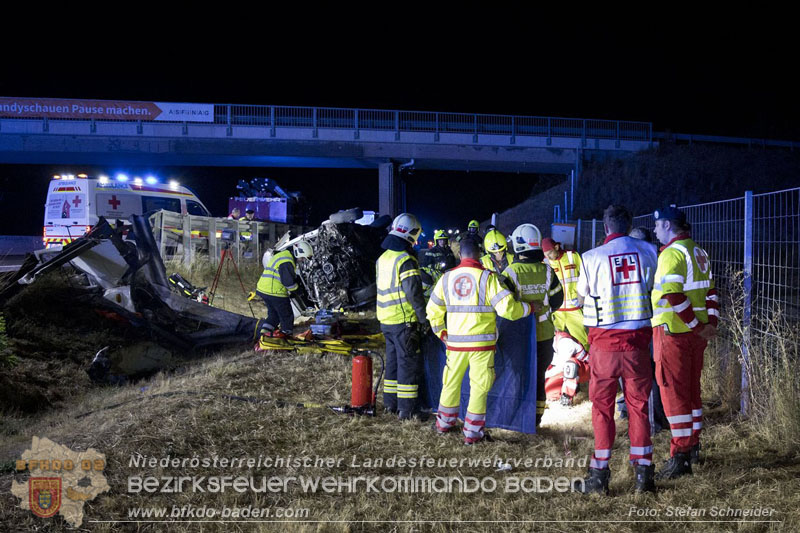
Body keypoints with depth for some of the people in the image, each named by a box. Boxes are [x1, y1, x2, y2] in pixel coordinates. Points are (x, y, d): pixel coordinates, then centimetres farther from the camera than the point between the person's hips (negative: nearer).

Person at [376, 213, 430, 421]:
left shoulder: (383, 258, 10)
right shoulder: (406, 260, -17)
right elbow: (414, 293, -19)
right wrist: (424, 319, -12)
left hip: (386, 320, 8)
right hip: (404, 320, -8)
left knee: (393, 359, 18)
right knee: (409, 363, -2)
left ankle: (390, 403, 24)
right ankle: (407, 409, 0)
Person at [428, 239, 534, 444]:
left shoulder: (447, 278, 5)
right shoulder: (487, 277, -10)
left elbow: (433, 310, 13)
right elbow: (507, 308, -16)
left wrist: (441, 332, 25)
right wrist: (528, 308, 1)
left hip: (455, 341, 4)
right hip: (482, 342, -4)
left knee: (452, 382, 19)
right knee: (479, 386, 6)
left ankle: (445, 422, 34)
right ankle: (472, 432, 8)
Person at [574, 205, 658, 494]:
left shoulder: (593, 258, -7)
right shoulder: (648, 252, 0)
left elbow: (582, 294, 7)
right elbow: (653, 288, 10)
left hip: (604, 341, -2)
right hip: (637, 340, 2)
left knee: (602, 406, 7)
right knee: (638, 405, 12)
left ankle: (600, 475, 9)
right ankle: (643, 473, 14)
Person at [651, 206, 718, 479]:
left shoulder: (671, 254, -15)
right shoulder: (699, 253, 13)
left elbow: (674, 297, -23)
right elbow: (711, 293, 13)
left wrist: (698, 327, -16)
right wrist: (711, 323, 7)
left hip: (673, 332, -8)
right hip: (696, 333, 8)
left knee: (674, 392, -2)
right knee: (692, 389, 18)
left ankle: (680, 457, 0)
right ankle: (693, 447, 28)